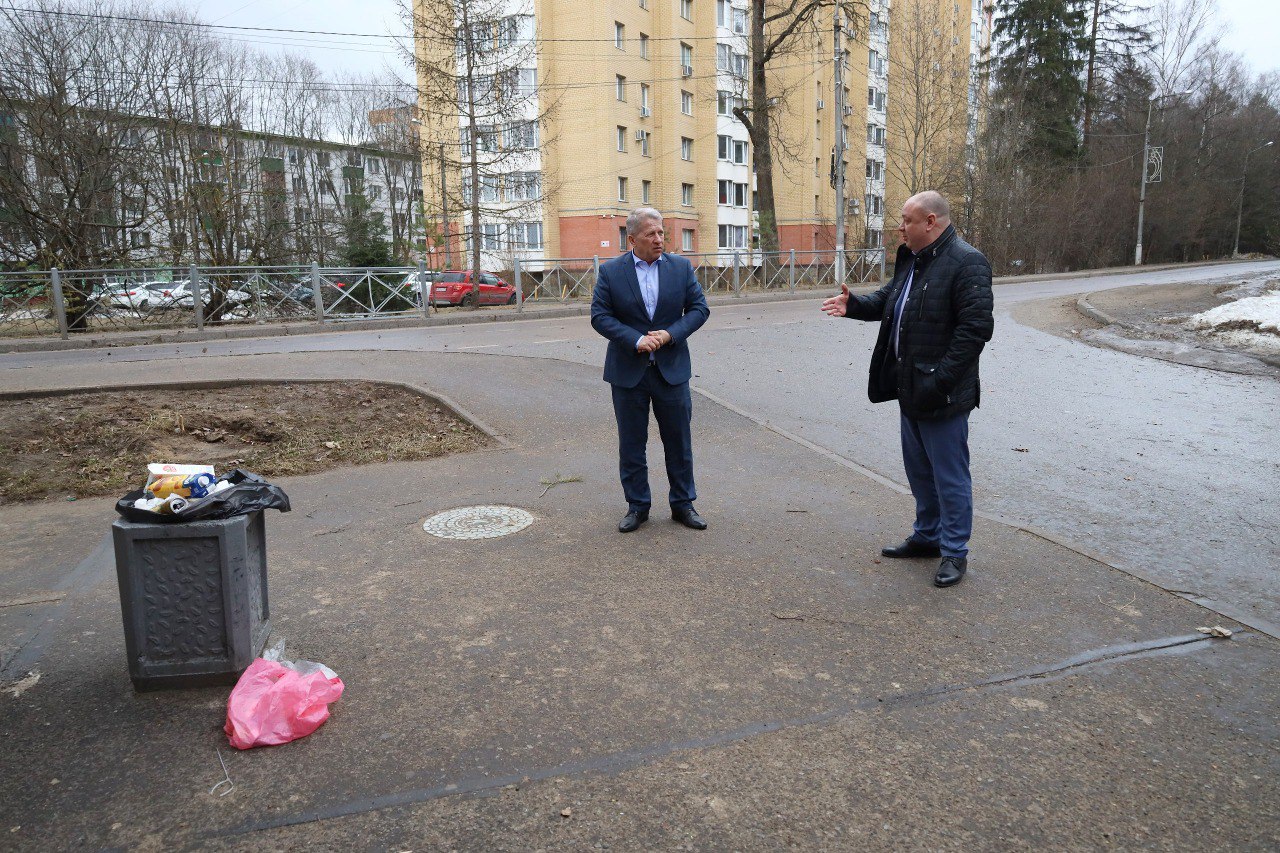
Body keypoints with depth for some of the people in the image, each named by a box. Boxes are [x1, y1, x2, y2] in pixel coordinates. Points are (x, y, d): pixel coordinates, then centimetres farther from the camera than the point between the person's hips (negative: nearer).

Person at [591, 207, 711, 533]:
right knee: (631, 443, 7)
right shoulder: (610, 272, -3)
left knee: (679, 440, 9)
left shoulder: (681, 267, 2)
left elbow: (699, 308, 1)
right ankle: (637, 506, 21)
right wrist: (636, 340, -18)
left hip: (672, 369, 1)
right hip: (628, 371, -1)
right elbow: (600, 315, -7)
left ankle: (683, 504, 23)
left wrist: (670, 334, -14)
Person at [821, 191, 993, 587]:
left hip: (942, 394, -10)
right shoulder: (911, 259, 12)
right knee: (919, 469, 20)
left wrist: (940, 380, -25)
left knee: (949, 474, 2)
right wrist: (854, 305, 1)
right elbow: (888, 299, 21)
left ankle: (954, 551, 15)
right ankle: (927, 536, 36)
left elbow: (976, 328, -23)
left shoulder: (966, 263, -18)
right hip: (911, 388, 10)